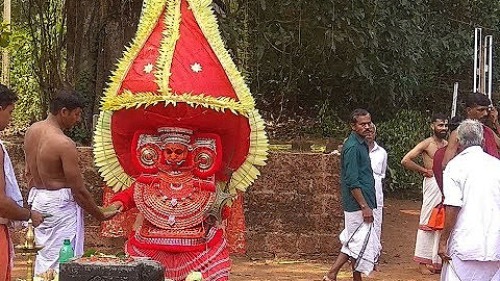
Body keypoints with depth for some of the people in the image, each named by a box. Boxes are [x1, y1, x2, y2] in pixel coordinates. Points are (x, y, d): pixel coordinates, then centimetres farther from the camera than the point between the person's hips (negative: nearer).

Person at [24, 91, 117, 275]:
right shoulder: (64, 144, -21)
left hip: (37, 198, 8)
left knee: (44, 256, 16)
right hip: (60, 205, -8)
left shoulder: (32, 131, 2)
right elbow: (79, 190, -17)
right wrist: (100, 216, -6)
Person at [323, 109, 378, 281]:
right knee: (362, 243, -2)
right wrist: (364, 206, -20)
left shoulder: (361, 144, 13)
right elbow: (352, 181, -21)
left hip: (356, 206, 10)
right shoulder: (353, 147, -17)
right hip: (358, 205, -10)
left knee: (354, 243, 13)